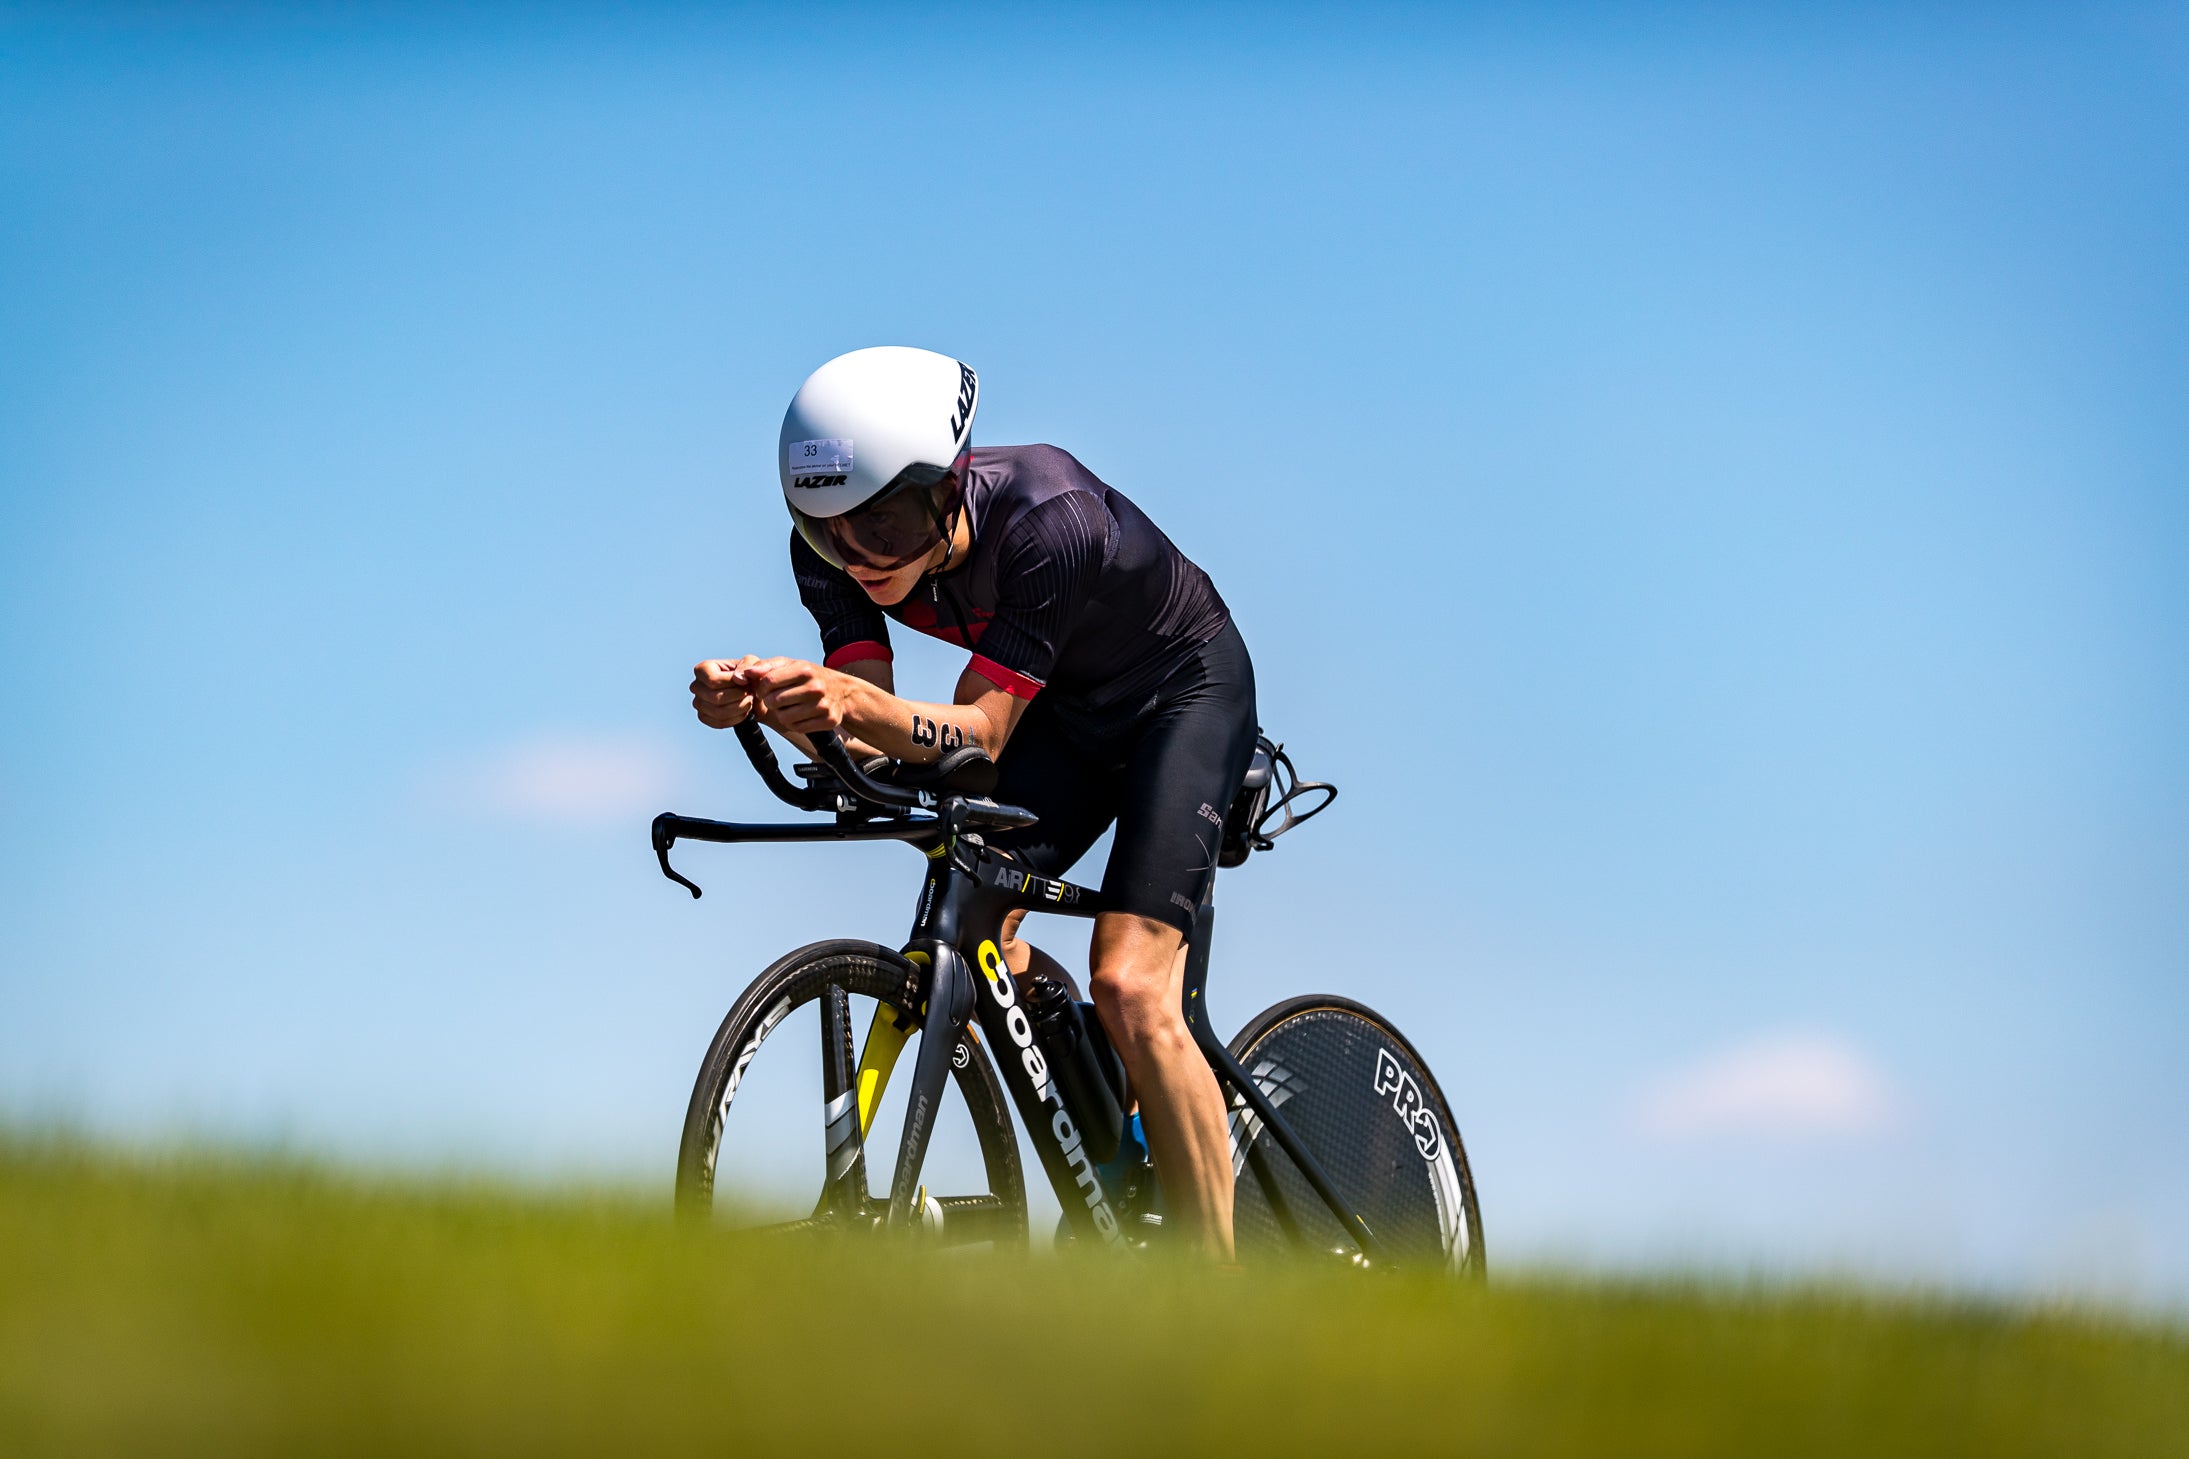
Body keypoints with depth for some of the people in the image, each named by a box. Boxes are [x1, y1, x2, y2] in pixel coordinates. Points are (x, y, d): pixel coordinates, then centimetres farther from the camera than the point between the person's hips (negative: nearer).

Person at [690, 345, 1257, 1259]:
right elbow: (865, 744, -25)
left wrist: (861, 704, -57)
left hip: (1183, 690, -6)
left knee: (1130, 991, -21)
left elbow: (981, 733, -38)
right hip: (1062, 712, 6)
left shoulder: (1046, 520, -38)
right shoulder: (832, 548, -21)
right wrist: (768, 701, -46)